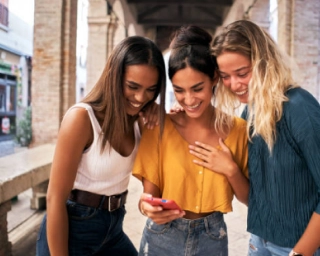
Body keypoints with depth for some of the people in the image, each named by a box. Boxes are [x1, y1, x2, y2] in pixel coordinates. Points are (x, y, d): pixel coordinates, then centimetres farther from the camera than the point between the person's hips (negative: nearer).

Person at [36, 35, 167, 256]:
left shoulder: (141, 119, -2)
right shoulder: (82, 117, -21)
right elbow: (56, 198, -19)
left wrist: (166, 123, -9)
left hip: (113, 228, 7)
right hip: (72, 228, -6)